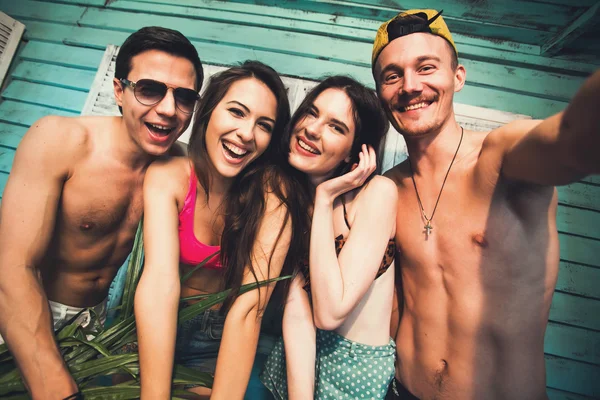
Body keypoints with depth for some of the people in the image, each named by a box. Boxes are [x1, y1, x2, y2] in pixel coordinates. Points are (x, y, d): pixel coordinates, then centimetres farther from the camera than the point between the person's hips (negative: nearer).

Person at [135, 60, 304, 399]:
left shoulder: (273, 193, -18)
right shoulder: (168, 175, -15)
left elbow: (249, 308, -23)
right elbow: (160, 279, -26)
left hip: (223, 340, -1)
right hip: (155, 331, 1)